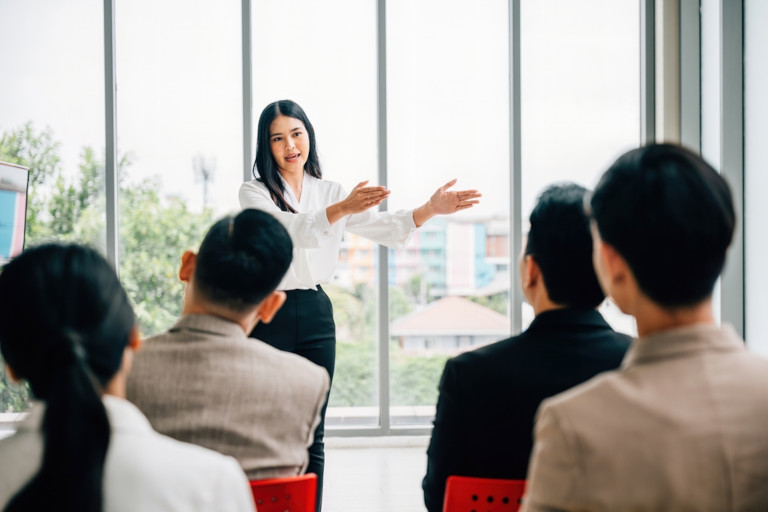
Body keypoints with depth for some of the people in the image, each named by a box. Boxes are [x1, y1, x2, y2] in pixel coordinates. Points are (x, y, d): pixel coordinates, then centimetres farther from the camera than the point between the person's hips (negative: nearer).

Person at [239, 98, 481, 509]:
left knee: (312, 435, 7)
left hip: (316, 314, 4)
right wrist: (342, 209, -37)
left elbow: (385, 228, 1)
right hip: (269, 316, -4)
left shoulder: (330, 192, 11)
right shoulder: (254, 193, -2)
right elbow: (292, 228, -21)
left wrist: (431, 209, -15)